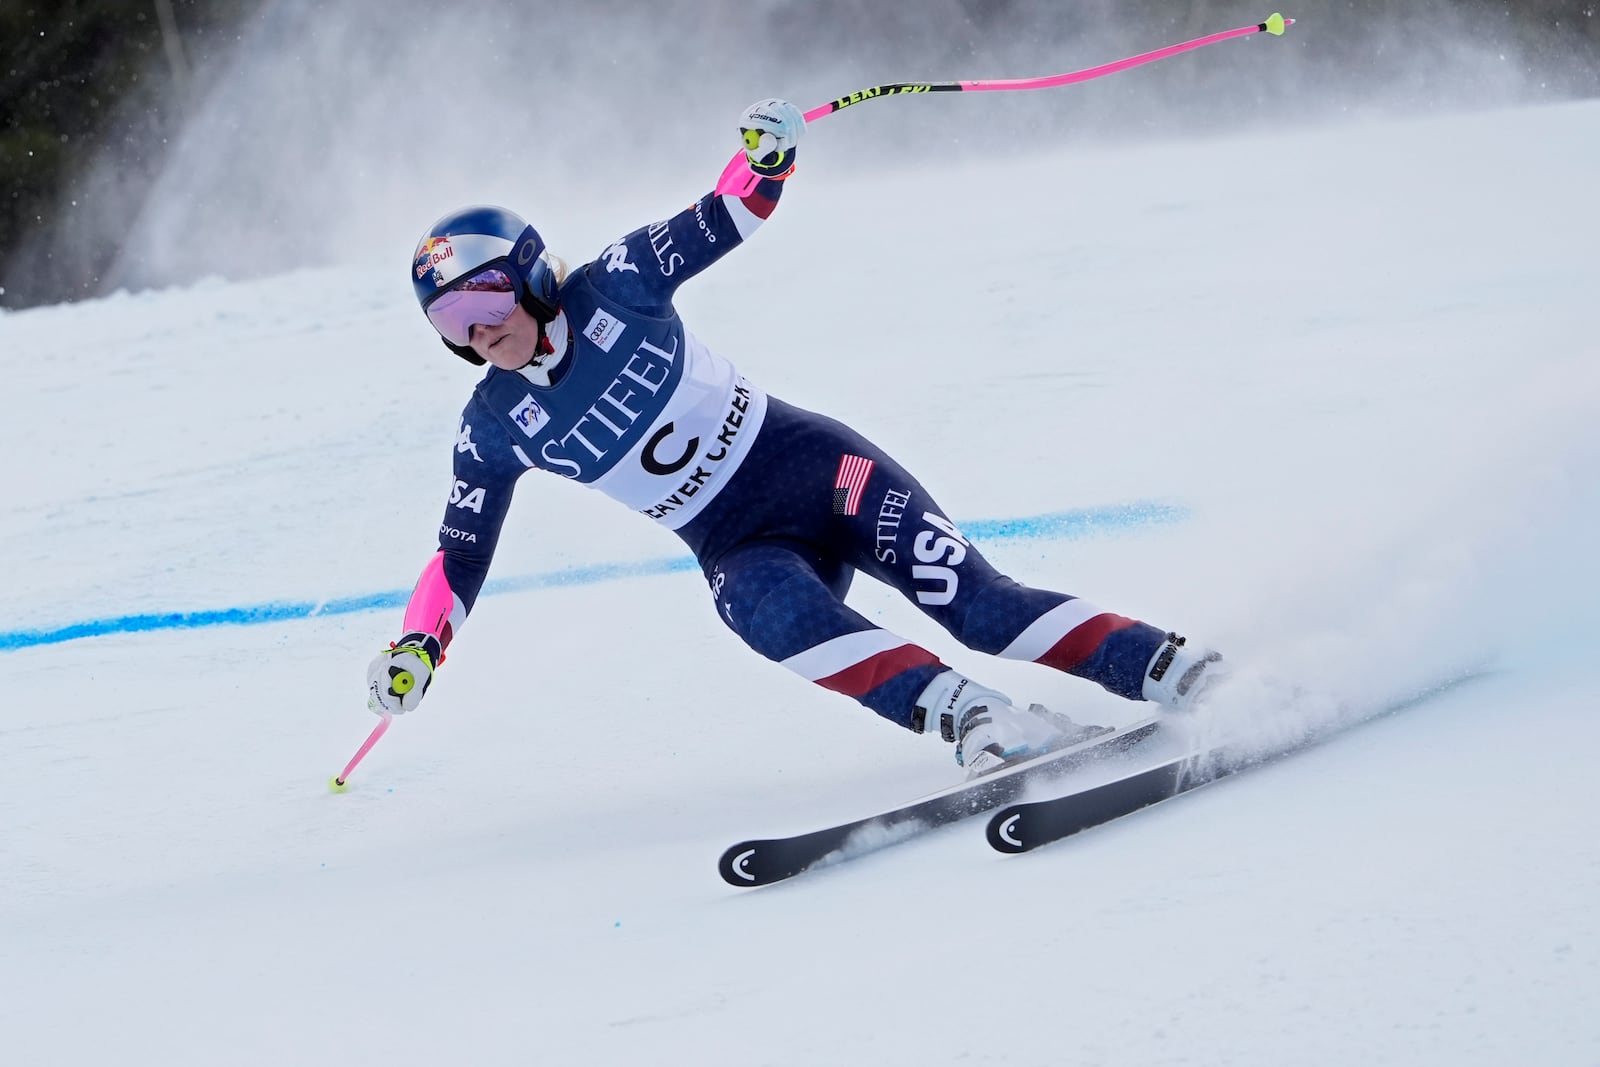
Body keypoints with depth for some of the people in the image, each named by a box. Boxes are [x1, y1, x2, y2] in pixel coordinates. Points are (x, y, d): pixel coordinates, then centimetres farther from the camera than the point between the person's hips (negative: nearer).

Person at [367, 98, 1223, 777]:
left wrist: (769, 157, -19)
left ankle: (1176, 674, -19)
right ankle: (969, 717, -49)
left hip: (813, 466, -1)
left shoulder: (611, 288, -6)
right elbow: (460, 555, 7)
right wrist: (417, 647, -8)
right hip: (739, 547, 1)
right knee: (776, 614, -34)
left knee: (975, 604, -19)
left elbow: (731, 220, 2)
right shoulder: (495, 429, 0)